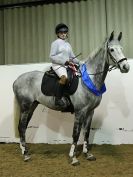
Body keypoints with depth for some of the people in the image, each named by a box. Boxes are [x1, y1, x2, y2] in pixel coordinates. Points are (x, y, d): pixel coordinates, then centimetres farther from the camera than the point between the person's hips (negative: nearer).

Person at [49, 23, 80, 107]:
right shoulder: (55, 43, 0)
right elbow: (52, 56, -8)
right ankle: (58, 99, -30)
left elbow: (72, 56, 23)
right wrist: (64, 61, -16)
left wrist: (79, 63, 5)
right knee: (64, 77, -34)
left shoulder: (68, 44, 20)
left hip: (68, 65, 8)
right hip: (58, 65, -8)